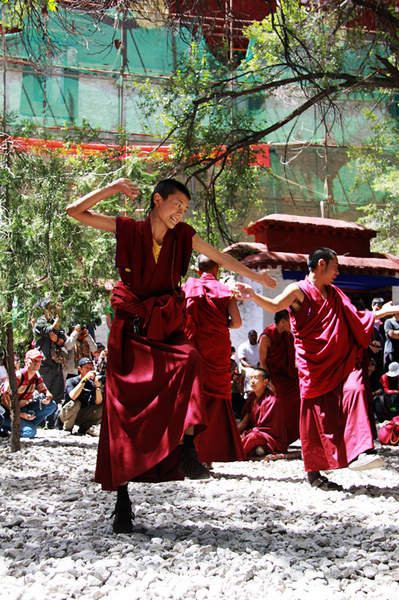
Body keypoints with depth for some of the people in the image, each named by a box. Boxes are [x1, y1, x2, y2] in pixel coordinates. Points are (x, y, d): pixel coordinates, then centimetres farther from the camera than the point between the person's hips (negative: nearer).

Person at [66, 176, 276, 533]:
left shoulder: (184, 236, 7)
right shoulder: (129, 230, 1)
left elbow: (220, 257, 19)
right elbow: (76, 212, -1)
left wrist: (255, 276, 24)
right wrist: (113, 188, -10)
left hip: (167, 326, 2)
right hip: (130, 328, -2)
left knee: (188, 360, -33)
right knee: (123, 410, -4)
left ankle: (186, 449, -32)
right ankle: (122, 500, 4)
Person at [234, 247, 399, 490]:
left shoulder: (335, 295, 22)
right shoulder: (299, 290, 0)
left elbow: (355, 317, 31)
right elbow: (275, 305, -16)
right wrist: (253, 295, -34)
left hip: (340, 362, 5)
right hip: (313, 365, -5)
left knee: (355, 390, -21)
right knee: (318, 416, -4)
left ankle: (358, 453, -26)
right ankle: (314, 472, 5)